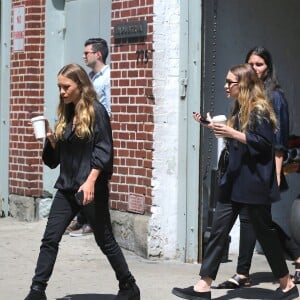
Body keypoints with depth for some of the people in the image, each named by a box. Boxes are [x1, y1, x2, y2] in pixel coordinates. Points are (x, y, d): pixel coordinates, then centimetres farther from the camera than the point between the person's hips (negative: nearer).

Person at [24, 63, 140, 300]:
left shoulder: (96, 111, -8)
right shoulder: (65, 114, 12)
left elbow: (103, 150, -14)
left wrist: (90, 182, -23)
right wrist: (51, 138, -3)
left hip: (92, 188, -6)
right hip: (67, 187, 6)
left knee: (105, 240, 4)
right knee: (50, 239, -2)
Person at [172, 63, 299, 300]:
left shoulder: (259, 110, -12)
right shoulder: (239, 109, 14)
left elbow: (264, 142, -20)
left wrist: (232, 133, -24)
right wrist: (216, 128, 8)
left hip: (254, 182, -8)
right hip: (235, 180, 8)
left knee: (264, 231, 2)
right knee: (219, 230, 2)